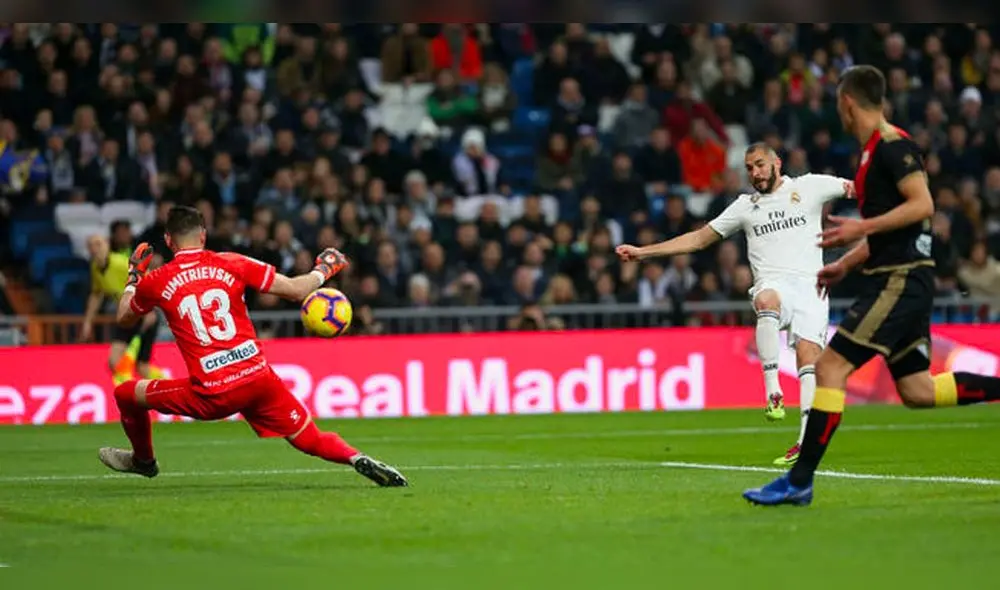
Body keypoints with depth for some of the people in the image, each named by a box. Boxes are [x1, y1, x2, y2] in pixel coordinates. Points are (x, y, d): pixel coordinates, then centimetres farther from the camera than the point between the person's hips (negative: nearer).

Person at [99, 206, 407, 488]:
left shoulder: (156, 282, 3)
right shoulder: (233, 264, 5)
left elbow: (124, 318, 23)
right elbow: (297, 290, 4)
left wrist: (134, 276, 39)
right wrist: (323, 270, 24)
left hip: (212, 396, -2)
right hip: (259, 378, 2)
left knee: (126, 394, 20)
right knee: (312, 441, 12)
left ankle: (143, 460, 43)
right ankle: (358, 459, -16)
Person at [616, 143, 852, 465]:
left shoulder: (809, 187, 14)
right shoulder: (745, 205, 21)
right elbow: (700, 239, 25)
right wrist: (643, 251, 22)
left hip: (809, 285, -1)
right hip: (773, 284, 1)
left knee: (808, 355, -19)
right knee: (766, 301, -37)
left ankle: (807, 441, -20)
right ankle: (773, 392, -40)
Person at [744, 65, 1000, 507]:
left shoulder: (892, 145, -12)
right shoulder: (874, 151, 17)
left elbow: (922, 205, -22)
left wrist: (860, 228, -22)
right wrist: (844, 265, 22)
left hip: (901, 279, -10)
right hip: (893, 278, 10)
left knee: (829, 367, -12)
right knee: (917, 391, 12)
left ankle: (799, 482, -11)